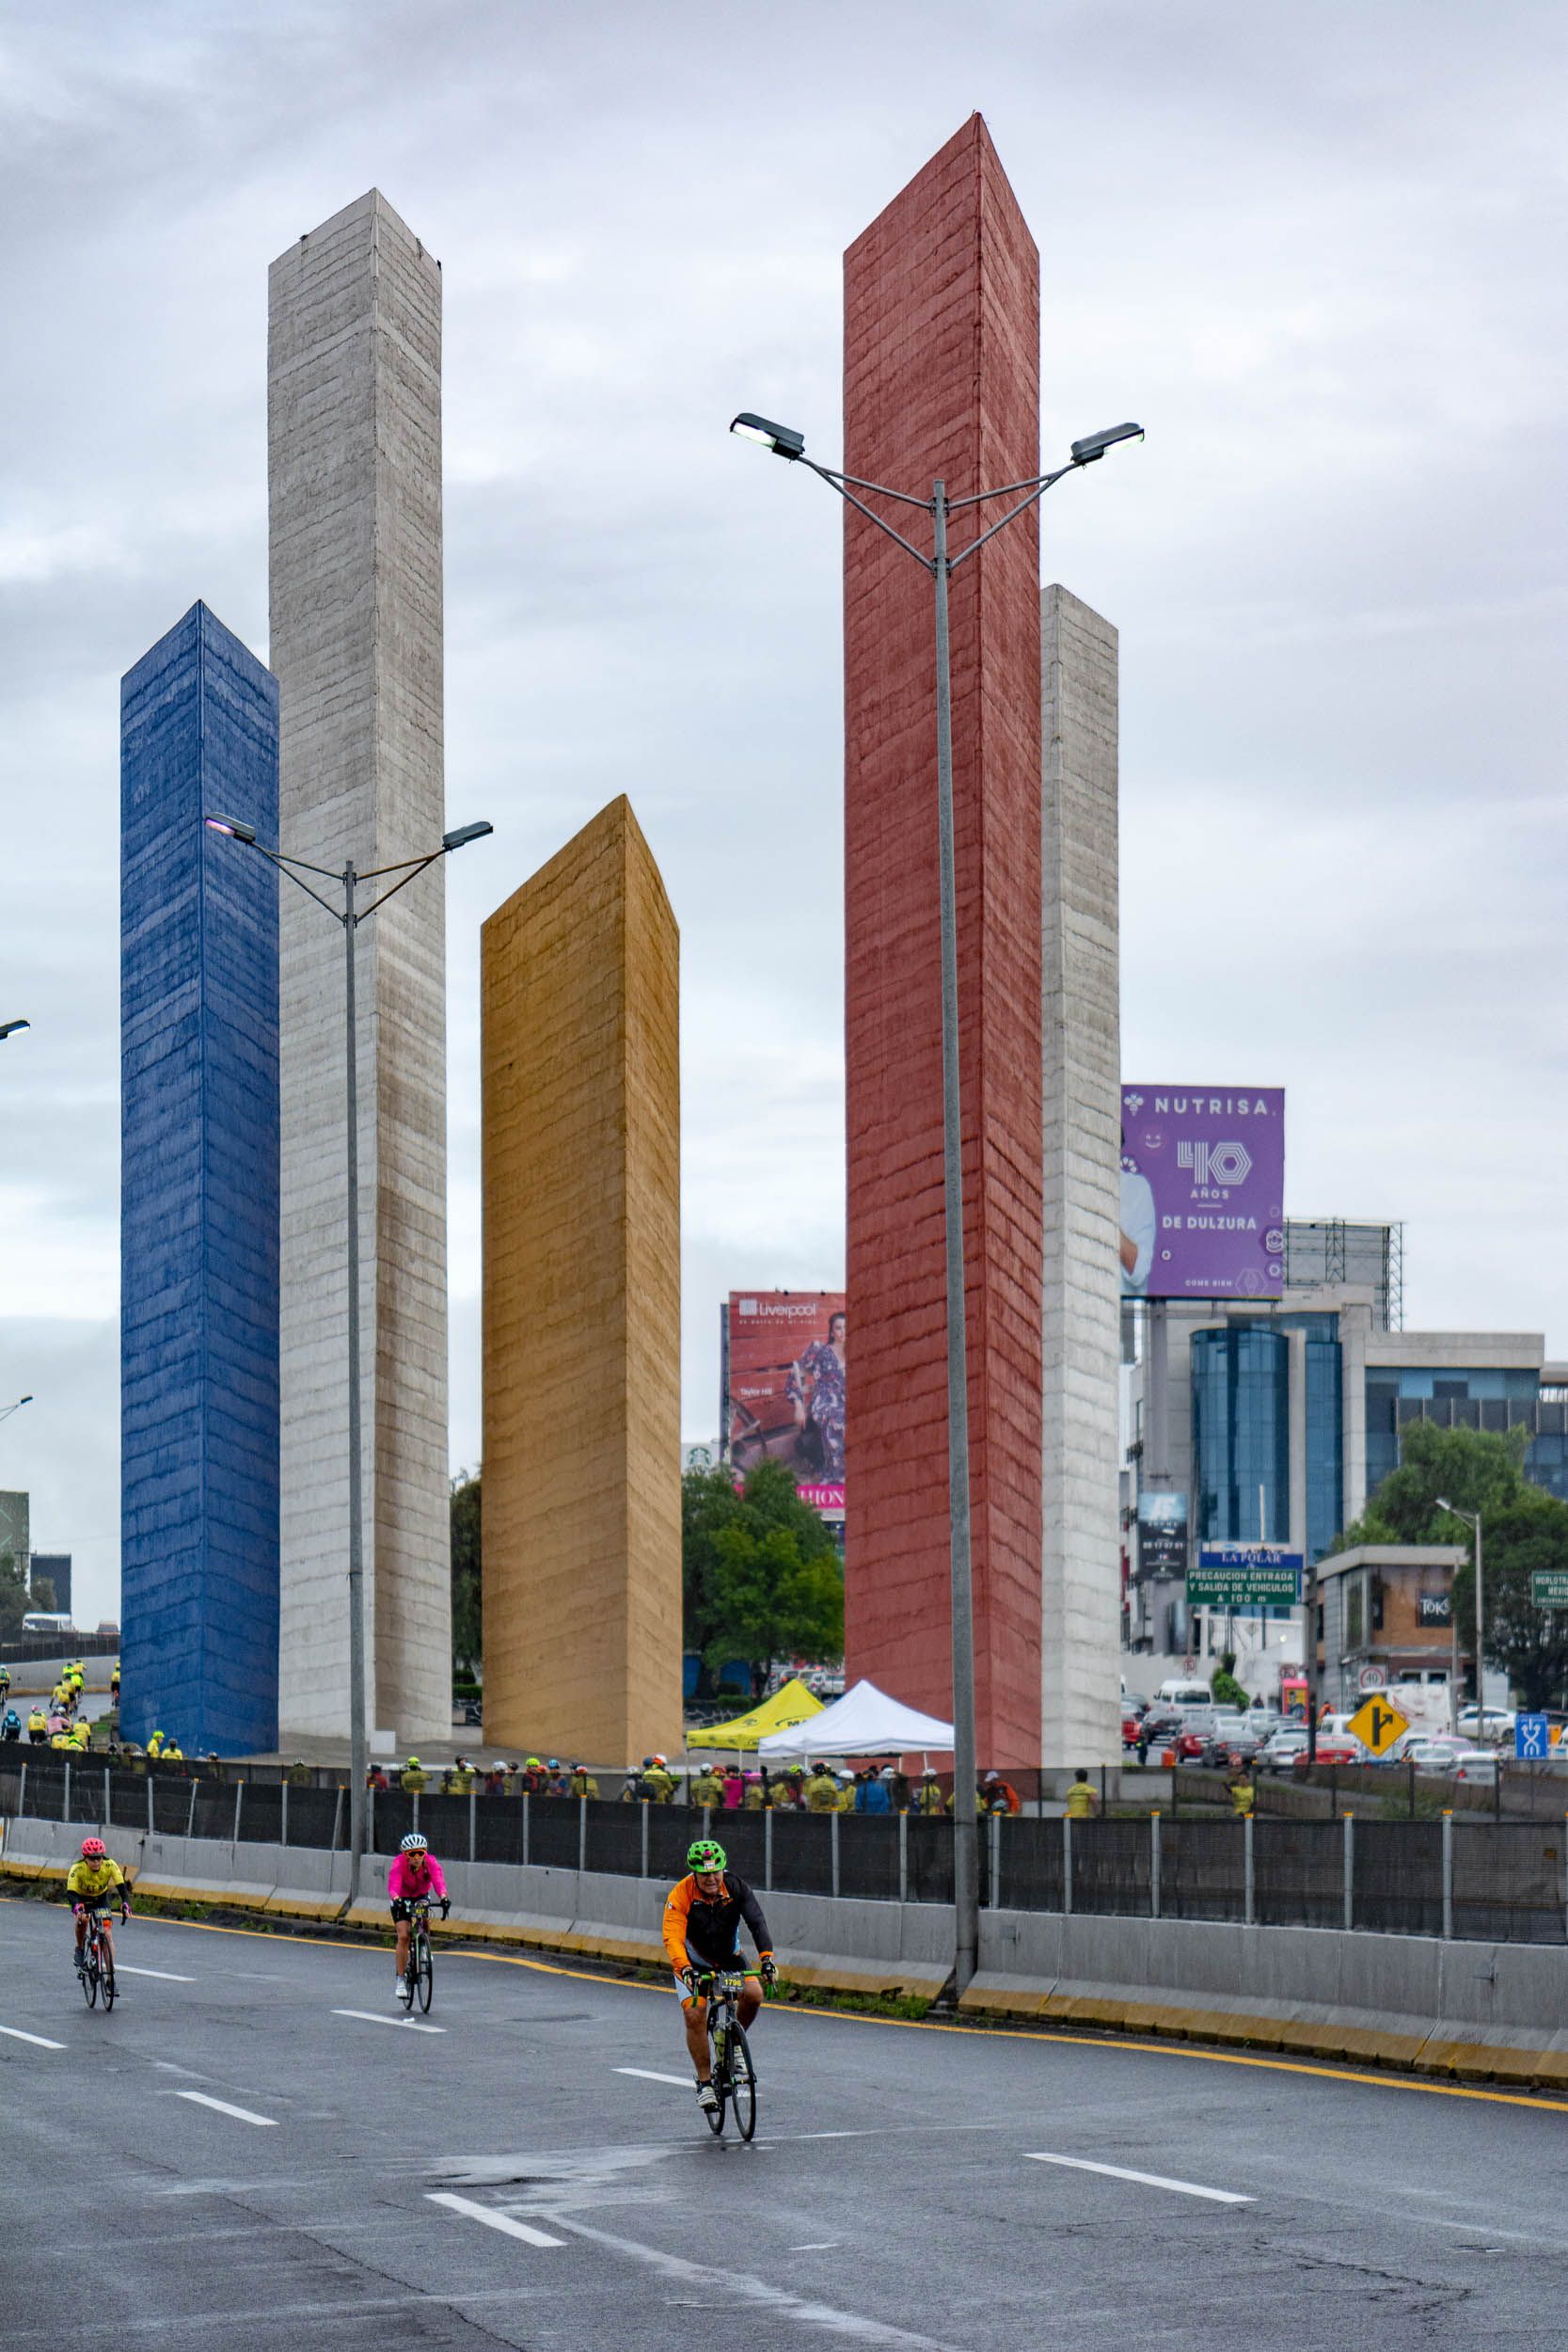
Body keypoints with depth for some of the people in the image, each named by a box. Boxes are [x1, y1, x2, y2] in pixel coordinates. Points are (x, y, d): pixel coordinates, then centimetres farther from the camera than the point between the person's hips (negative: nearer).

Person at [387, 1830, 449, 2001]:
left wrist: (444, 1897, -62)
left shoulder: (430, 1862, -27)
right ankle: (400, 1979, -9)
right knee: (403, 1936, -15)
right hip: (402, 1899, -3)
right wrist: (396, 1898, -66)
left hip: (422, 1897, 3)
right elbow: (393, 1884, -45)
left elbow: (438, 1880, -43)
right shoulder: (399, 1863, -31)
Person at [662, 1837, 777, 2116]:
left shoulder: (735, 1887, -20)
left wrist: (766, 1958, -45)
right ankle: (705, 2081, -5)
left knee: (753, 1994, -23)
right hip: (693, 1963, -2)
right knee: (694, 2015, -20)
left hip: (729, 1957, 2)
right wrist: (685, 1969, -54)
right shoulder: (680, 1896, -26)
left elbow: (757, 1922, -29)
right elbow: (673, 1937, -36)